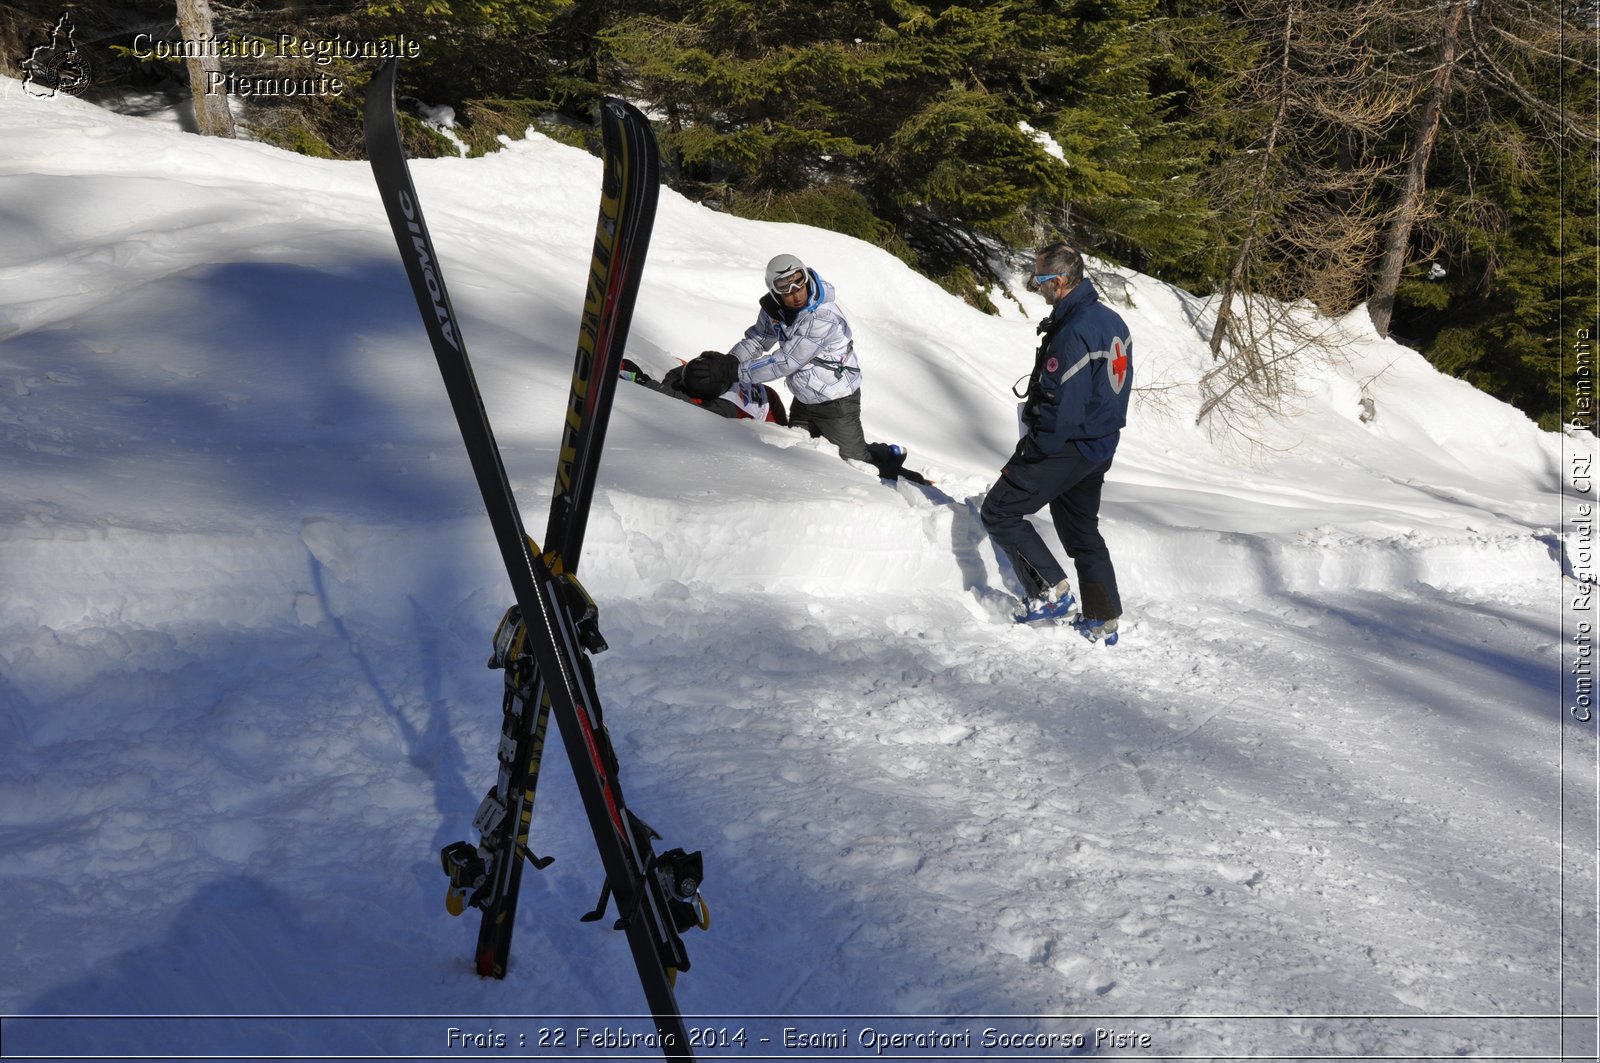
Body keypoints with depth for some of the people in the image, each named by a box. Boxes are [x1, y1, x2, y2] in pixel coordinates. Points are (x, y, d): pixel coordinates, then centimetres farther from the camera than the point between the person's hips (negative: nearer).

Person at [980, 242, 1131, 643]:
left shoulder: (1072, 332, -24)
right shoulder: (1111, 320, 6)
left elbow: (1060, 409, -26)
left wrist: (1025, 457, -16)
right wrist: (1098, 435, 20)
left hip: (1067, 447, -9)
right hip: (1101, 447, 10)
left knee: (998, 512, 2)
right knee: (1083, 531, 20)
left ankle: (1051, 592, 2)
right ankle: (1103, 622, 23)